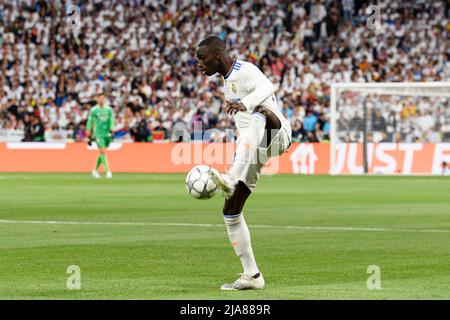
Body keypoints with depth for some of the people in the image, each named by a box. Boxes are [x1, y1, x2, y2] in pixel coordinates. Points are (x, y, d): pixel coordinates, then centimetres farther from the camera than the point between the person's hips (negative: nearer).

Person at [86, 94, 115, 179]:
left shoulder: (108, 109, 6)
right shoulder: (94, 110, -1)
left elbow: (111, 120, 6)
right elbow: (90, 122, 4)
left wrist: (111, 129, -12)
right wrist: (89, 135, 4)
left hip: (106, 133, 4)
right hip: (98, 133, -4)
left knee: (102, 153, 9)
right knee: (103, 152, -14)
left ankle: (95, 170, 25)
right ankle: (107, 171, -17)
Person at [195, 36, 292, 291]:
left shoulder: (245, 71, -9)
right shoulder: (229, 79, 21)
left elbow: (266, 89, -31)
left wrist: (244, 104, -50)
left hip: (276, 133, -10)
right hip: (252, 148, 10)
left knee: (260, 114, -44)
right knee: (231, 210, 4)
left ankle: (232, 180, -66)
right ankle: (252, 276, 9)